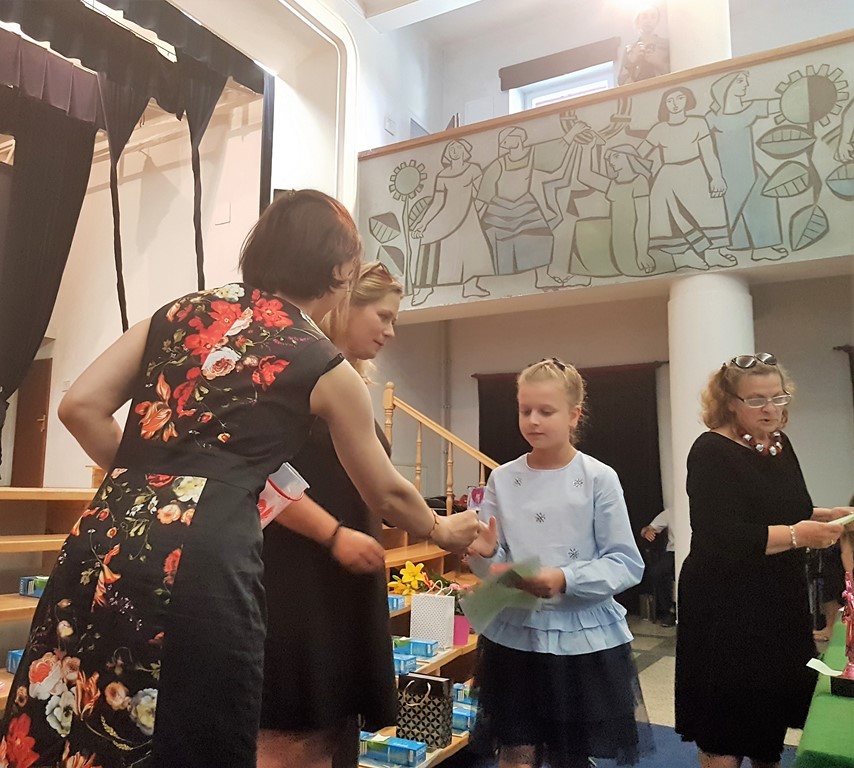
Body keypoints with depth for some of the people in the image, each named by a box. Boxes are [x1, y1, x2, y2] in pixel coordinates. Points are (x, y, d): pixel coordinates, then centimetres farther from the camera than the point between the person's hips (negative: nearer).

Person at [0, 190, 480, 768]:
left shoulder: (182, 311, 15)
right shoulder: (327, 368, 6)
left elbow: (81, 407, 10)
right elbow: (386, 493, 17)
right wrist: (441, 529, 36)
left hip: (101, 547, 5)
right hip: (201, 563, -5)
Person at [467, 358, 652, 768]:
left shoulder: (599, 478, -10)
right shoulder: (502, 479, 0)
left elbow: (626, 563, -10)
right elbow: (496, 566, 4)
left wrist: (565, 580, -23)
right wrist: (484, 555, -18)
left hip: (583, 637, -2)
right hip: (514, 635, 2)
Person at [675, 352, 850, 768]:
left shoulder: (780, 444, 7)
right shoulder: (712, 452, -17)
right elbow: (720, 537, -25)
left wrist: (826, 517, 2)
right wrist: (795, 535, -29)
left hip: (780, 599, 8)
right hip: (726, 606, -8)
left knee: (774, 705, 19)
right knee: (727, 719, 3)